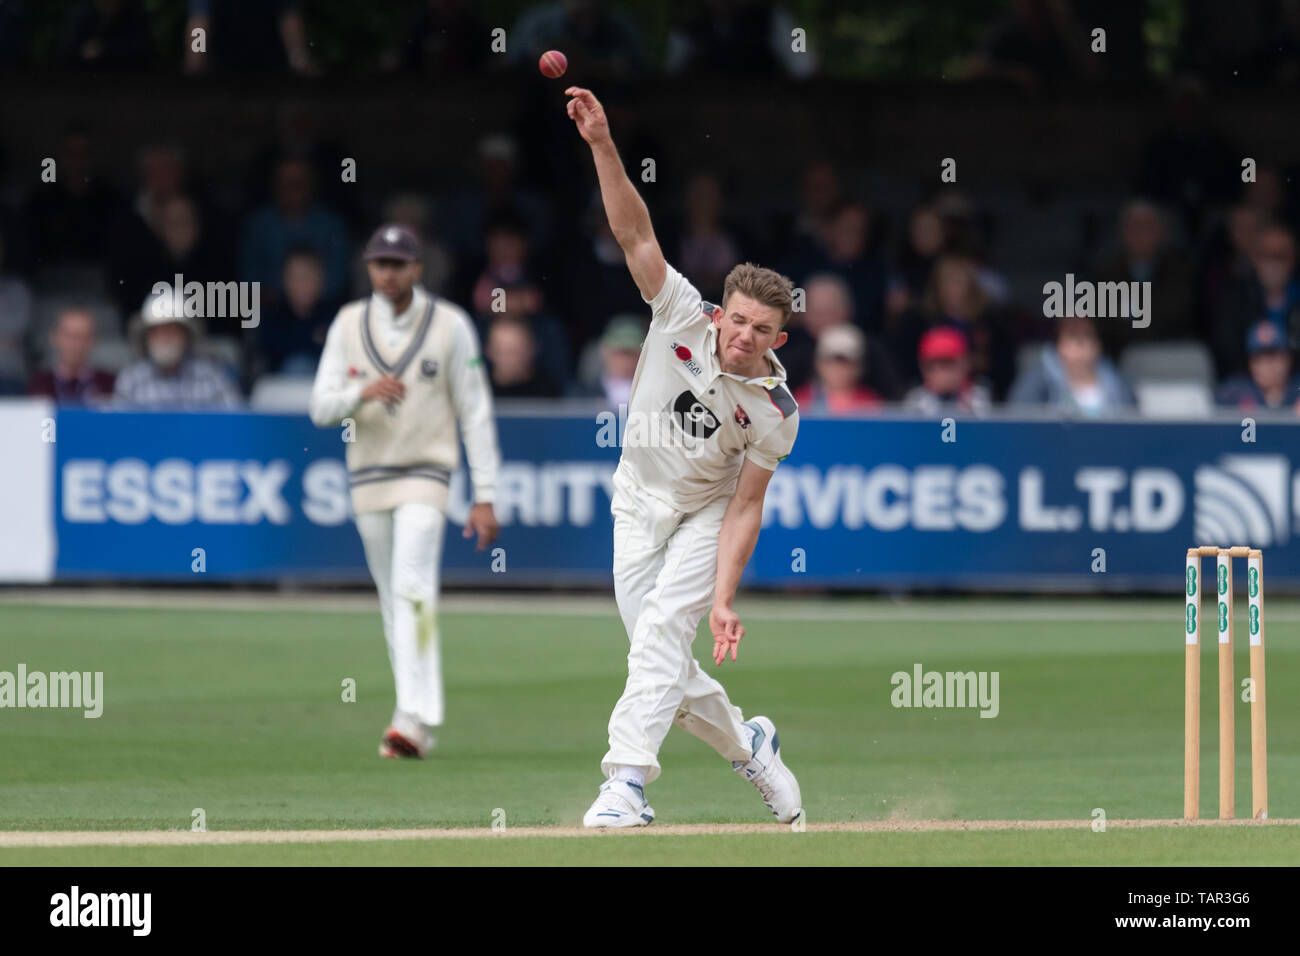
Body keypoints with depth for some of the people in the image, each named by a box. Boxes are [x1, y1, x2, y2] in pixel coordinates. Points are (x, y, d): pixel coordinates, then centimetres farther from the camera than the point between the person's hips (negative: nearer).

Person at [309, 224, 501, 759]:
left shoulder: (449, 325, -2)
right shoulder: (349, 324, 6)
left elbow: (475, 413, -1)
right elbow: (321, 408, 1)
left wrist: (485, 496, -6)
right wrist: (362, 392, -22)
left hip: (425, 475, -4)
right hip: (367, 479, 4)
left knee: (412, 587, -21)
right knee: (393, 603, 9)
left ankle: (414, 719, -29)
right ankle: (418, 725, 19)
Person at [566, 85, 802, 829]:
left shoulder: (776, 412, -21)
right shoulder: (683, 316, -18)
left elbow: (746, 507, -18)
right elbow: (635, 232, -25)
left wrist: (724, 598, -26)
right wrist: (603, 145, -38)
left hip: (707, 513, -3)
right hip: (639, 508, 3)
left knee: (662, 630, -23)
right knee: (662, 656, 2)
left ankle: (627, 780, -31)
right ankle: (747, 745, 28)